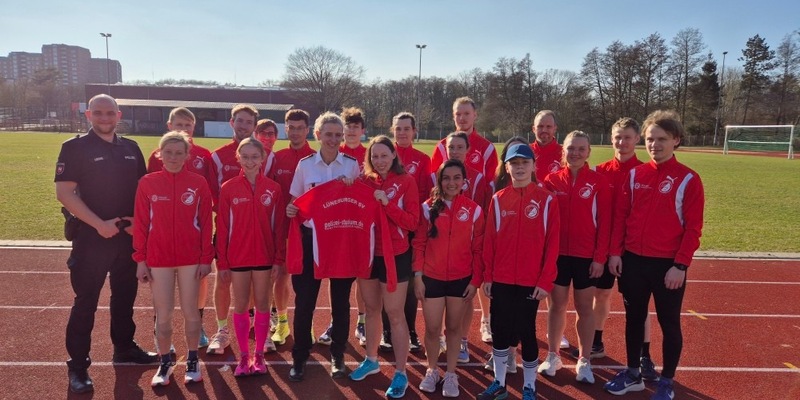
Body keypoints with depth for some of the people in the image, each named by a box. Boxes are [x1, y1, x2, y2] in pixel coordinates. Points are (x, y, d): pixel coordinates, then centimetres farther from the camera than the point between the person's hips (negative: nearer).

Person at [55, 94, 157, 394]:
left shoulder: (131, 148, 8)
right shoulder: (75, 147, -6)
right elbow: (64, 193, -12)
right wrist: (99, 224, -18)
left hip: (128, 236, 5)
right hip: (91, 236, -5)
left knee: (125, 295, 16)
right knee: (85, 301, 2)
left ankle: (124, 347, 33)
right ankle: (78, 366, 13)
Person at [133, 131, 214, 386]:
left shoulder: (198, 183, -3)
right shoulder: (147, 183, -2)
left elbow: (206, 223, -2)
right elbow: (140, 223, 0)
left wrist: (206, 258, -4)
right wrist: (140, 259, -1)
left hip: (191, 258, 0)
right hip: (158, 258, 1)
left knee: (190, 311, 9)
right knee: (163, 314, 9)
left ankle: (192, 360, 25)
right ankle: (165, 362, 27)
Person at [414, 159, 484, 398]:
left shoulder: (474, 210, -4)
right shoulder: (428, 207, -3)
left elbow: (478, 249, 0)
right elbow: (419, 243, 0)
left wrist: (476, 280, -3)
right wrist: (418, 275, -4)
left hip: (462, 279, 0)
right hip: (432, 278, 0)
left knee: (454, 327, 13)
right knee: (432, 328, 8)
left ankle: (451, 374, 30)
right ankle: (432, 370, 31)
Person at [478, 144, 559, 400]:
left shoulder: (547, 200, -3)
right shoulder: (498, 200, 3)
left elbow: (552, 243, -5)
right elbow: (489, 240, 4)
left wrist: (546, 280, -9)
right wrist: (487, 276, 1)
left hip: (531, 281, -2)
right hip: (501, 280, 2)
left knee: (527, 332, 7)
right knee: (499, 330, 10)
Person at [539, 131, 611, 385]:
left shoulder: (599, 182, -4)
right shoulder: (552, 180, 0)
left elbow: (604, 223, -5)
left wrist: (600, 257, -8)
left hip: (587, 255, -1)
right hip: (557, 254, 1)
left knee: (584, 307, 10)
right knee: (557, 305, 12)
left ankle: (584, 361, 23)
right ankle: (552, 356, 26)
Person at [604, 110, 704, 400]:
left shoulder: (688, 179, -7)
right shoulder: (634, 175, 4)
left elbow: (693, 228, -8)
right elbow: (620, 216, 5)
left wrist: (680, 265, -13)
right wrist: (615, 252, -2)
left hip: (668, 265, -3)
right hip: (633, 261, 4)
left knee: (669, 324, 10)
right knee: (634, 318, 15)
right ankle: (632, 374, 31)